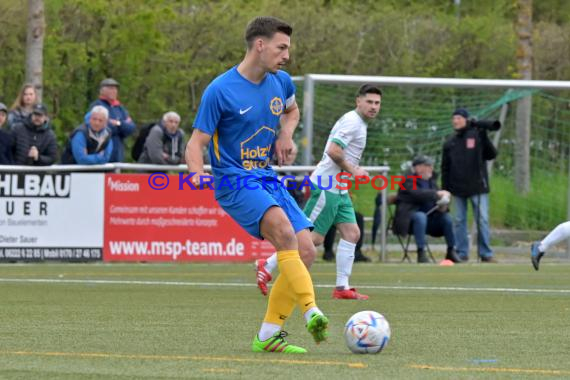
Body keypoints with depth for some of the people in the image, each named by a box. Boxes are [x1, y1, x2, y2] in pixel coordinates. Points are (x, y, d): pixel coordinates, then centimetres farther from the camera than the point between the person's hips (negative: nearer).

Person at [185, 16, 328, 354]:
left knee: (306, 252, -4)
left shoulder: (281, 83, 8)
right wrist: (197, 173, -31)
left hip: (268, 179, 7)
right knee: (284, 229, -33)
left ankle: (268, 336, 5)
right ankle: (312, 313, -37)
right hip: (234, 182, -7)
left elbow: (291, 111, 31)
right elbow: (197, 142, -10)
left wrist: (286, 134, 8)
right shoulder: (220, 91, -12)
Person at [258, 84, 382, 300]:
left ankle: (342, 287, 2)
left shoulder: (358, 123, 18)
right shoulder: (352, 121, -14)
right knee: (313, 237, -8)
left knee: (352, 233, 3)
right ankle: (267, 266, 1)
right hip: (327, 186, -10)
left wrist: (353, 171, 13)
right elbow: (333, 151, -25)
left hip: (339, 190, 10)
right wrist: (352, 170, -14)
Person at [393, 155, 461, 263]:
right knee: (421, 216, -37)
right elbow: (418, 194, -27)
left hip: (428, 215, 7)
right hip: (409, 217, -7)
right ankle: (421, 253, -38)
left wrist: (443, 205, -9)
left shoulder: (431, 181, 14)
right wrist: (437, 194, -29)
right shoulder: (409, 181, -8)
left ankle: (451, 252, -7)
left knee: (447, 217, -15)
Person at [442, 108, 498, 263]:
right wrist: (444, 189, 6)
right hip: (458, 189, 4)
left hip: (477, 186, -3)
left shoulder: (477, 135, 0)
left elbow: (491, 155, -6)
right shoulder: (450, 143, 10)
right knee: (459, 221, 4)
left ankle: (486, 254, -1)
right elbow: (445, 168, 12)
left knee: (482, 220, -5)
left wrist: (484, 136, -17)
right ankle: (461, 253, 10)